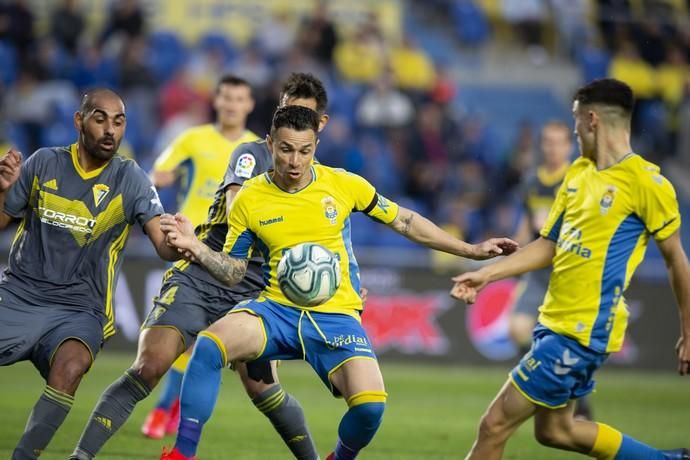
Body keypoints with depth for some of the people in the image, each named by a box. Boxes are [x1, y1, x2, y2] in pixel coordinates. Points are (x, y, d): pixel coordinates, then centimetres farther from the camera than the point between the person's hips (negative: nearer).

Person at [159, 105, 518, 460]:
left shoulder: (343, 184, -2)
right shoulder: (249, 199, -1)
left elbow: (403, 221, 10)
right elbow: (233, 272, 6)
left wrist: (471, 250, 11)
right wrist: (196, 248, -14)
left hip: (336, 316, -1)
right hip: (277, 310, 1)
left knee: (370, 406, -24)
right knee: (209, 345, -29)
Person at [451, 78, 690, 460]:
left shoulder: (646, 182, -12)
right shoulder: (577, 173, 12)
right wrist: (486, 274, 8)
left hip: (585, 330, -9)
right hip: (554, 321, 9)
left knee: (495, 425, -8)